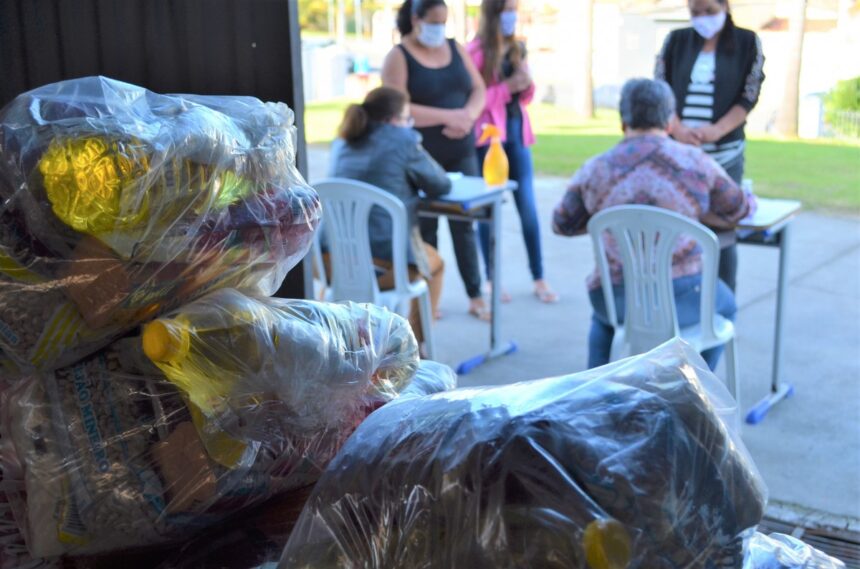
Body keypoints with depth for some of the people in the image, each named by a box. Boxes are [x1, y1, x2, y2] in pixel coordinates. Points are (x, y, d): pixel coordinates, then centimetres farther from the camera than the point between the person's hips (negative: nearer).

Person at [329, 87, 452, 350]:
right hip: (388, 262, -5)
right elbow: (441, 185, 5)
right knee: (435, 264, 27)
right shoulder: (403, 140, -5)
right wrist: (413, 179, 22)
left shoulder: (342, 144, 12)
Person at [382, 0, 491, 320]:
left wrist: (468, 116, -13)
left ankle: (475, 297, 9)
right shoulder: (399, 57, -6)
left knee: (464, 225, 5)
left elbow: (478, 90, 9)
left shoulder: (456, 49, 11)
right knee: (425, 227, 4)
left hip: (461, 153, 4)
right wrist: (448, 116, -21)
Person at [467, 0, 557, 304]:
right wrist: (506, 88, -17)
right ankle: (491, 279, 12)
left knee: (528, 206, 4)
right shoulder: (475, 51, -7)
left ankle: (539, 278, 10)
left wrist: (526, 82, -4)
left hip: (516, 130, 5)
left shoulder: (517, 49, 11)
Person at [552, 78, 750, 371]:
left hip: (616, 300, 2)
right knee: (723, 303, 33)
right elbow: (738, 210, 9)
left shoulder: (595, 169, -2)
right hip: (682, 299, -1)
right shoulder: (696, 162, -3)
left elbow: (562, 224, 10)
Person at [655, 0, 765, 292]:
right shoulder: (676, 41, 9)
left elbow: (749, 96, -2)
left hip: (724, 156, -2)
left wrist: (718, 130, -18)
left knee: (722, 232, -1)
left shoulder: (747, 42, 4)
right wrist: (678, 129, -14)